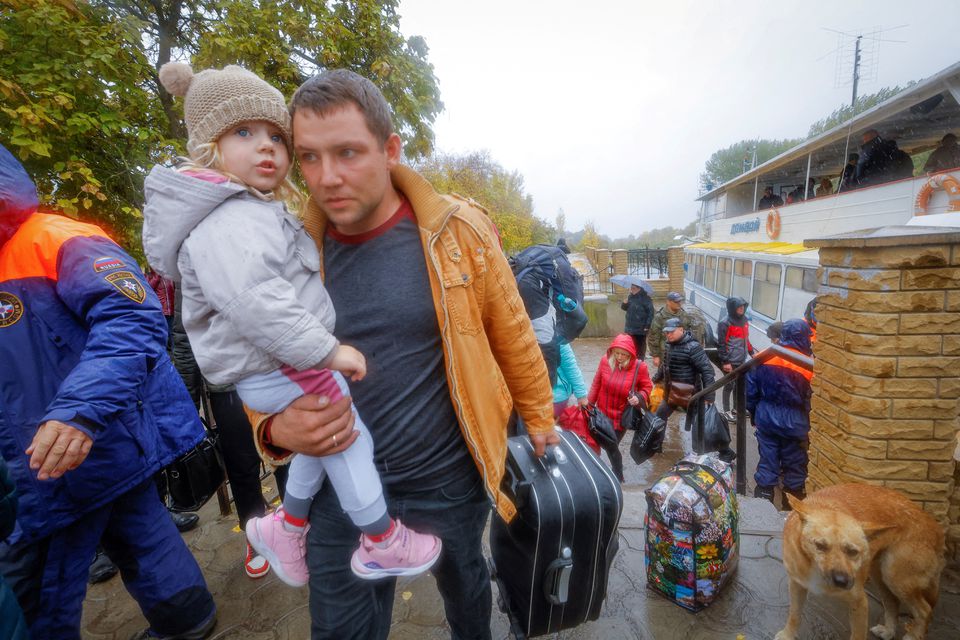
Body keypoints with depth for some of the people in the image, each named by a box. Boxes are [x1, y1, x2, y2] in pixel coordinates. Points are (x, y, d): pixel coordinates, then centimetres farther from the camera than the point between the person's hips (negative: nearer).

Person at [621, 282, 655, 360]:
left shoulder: (645, 298, -11)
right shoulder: (630, 297, 7)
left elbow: (650, 313, -13)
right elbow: (624, 308, 18)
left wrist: (647, 326, -17)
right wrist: (624, 304, -6)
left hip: (641, 328, -5)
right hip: (630, 327, 5)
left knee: (640, 347, 6)